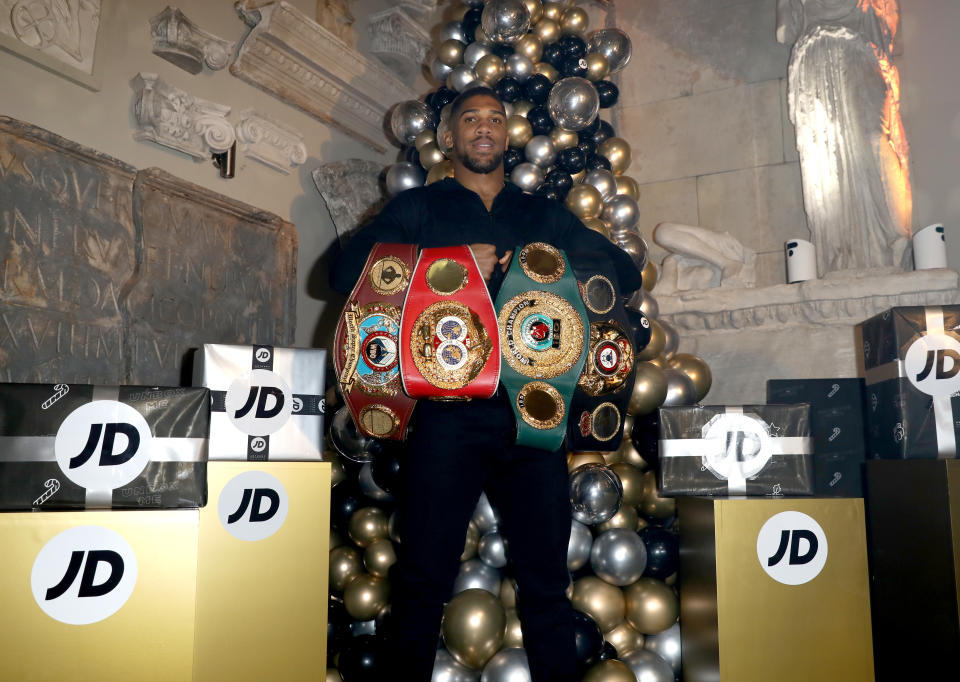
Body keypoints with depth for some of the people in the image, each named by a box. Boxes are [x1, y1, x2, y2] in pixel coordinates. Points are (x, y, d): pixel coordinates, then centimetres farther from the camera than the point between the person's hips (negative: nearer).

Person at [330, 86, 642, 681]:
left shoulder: (544, 215, 23)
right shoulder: (420, 207, 16)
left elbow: (625, 272, 20)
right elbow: (348, 270, 2)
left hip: (533, 407, 2)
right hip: (449, 408, -1)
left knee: (547, 581, 4)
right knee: (424, 577, 1)